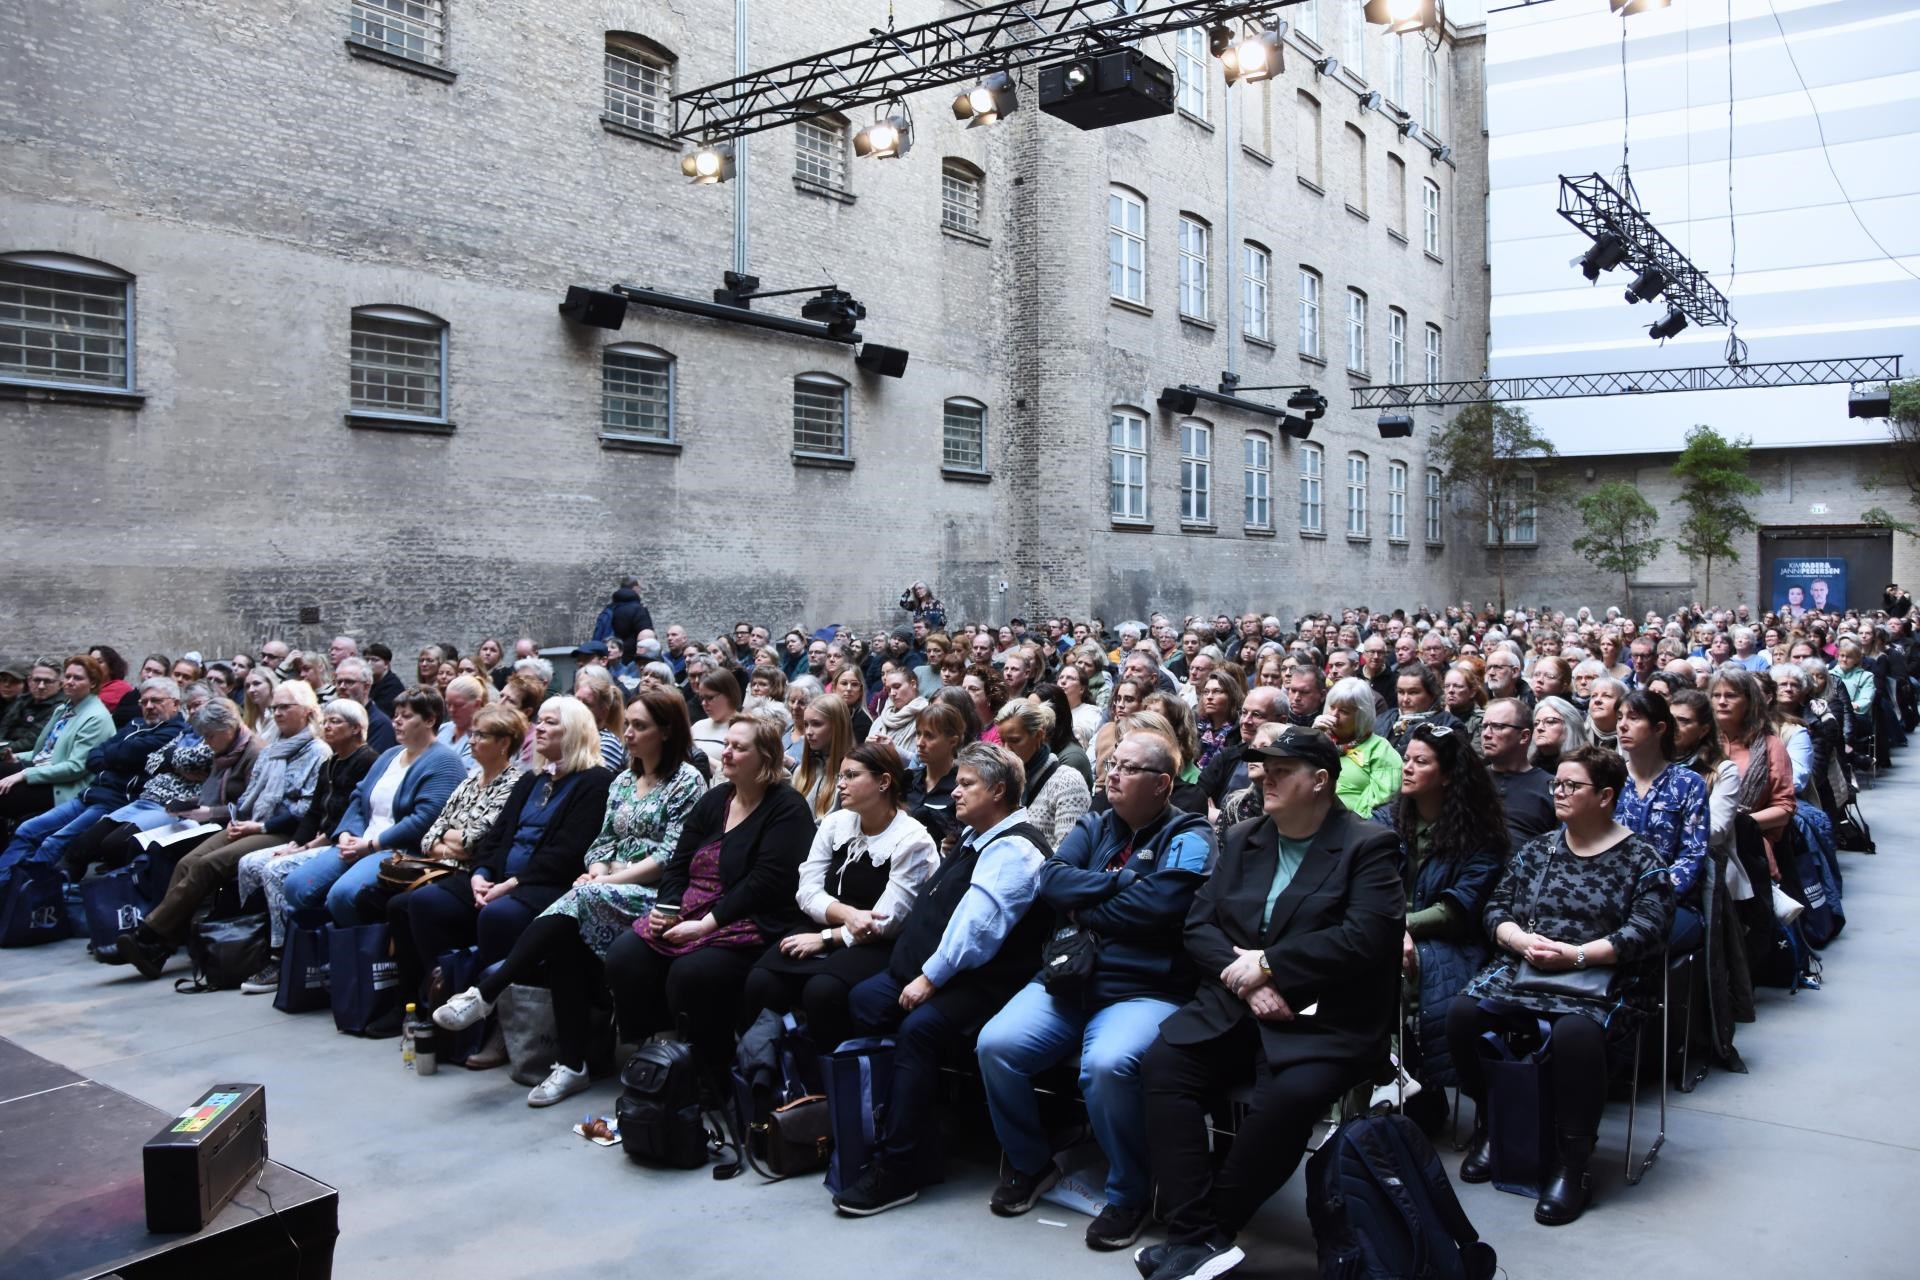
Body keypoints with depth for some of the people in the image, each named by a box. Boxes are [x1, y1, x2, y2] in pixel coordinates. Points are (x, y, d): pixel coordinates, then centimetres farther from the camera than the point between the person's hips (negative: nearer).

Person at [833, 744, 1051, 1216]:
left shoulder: (1013, 849, -14)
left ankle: (896, 1169, -21)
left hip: (985, 981, -10)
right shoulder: (975, 838, 20)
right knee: (863, 1001, -4)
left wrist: (931, 978, -21)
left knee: (919, 1027, -31)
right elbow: (937, 905, 21)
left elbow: (977, 928, -23)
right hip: (934, 968, 11)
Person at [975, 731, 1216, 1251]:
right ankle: (1030, 1163, 10)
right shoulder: (1093, 827, 16)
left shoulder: (1188, 836, -2)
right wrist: (1122, 879, -9)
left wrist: (1083, 908, -5)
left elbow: (1156, 906, -18)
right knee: (995, 1045, -16)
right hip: (1067, 980, 5)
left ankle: (1131, 1194, -7)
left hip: (1145, 991, -5)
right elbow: (1052, 880, 0)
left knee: (1107, 1064, -34)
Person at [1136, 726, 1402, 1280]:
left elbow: (1366, 936, -16)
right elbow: (1199, 924, 9)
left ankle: (1202, 1232, -14)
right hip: (1232, 1010, 5)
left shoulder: (1368, 846, -2)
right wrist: (1243, 978, -12)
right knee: (1162, 1064, -21)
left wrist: (1267, 964, -16)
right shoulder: (1242, 839, 15)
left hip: (1321, 1022, -5)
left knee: (1286, 1098, -33)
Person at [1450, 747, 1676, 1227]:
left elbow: (1645, 931, -8)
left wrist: (1575, 955, -18)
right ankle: (1489, 1127, 0)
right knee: (1462, 1013, -23)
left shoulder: (1640, 860, 5)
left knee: (1575, 1033, -37)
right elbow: (1496, 909, 13)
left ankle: (1571, 1166, -20)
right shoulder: (1537, 850, 18)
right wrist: (1519, 939, -10)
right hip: (1520, 968, 4)